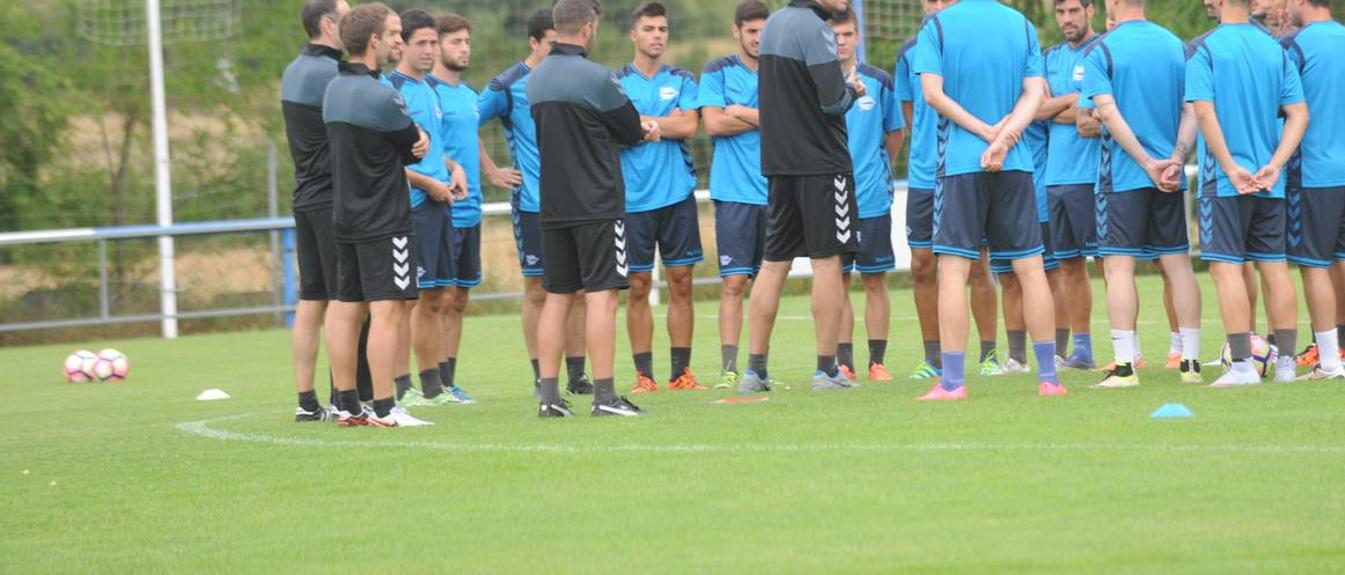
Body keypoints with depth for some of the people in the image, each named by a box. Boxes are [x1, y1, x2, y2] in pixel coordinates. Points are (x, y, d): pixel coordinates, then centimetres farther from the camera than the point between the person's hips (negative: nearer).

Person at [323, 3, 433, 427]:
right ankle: (384, 408, -11)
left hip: (344, 215, 9)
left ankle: (348, 406, 13)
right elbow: (416, 148, -7)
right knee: (387, 309, -8)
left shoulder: (334, 90, 11)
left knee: (345, 307, 9)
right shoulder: (380, 96, -18)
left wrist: (415, 137, -5)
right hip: (384, 220, -9)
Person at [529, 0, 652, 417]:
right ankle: (604, 395, -7)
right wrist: (641, 131, 20)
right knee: (602, 295, -5)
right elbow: (632, 132, -5)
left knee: (556, 297, 9)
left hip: (553, 206, 7)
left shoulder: (537, 78, 9)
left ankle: (549, 396, 6)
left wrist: (636, 129, 14)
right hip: (597, 205, -7)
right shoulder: (595, 77, -14)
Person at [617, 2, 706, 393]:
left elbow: (689, 126, -5)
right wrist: (664, 124, -6)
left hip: (677, 195, 2)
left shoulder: (682, 80, 10)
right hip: (633, 197, -1)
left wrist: (640, 122, -5)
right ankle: (643, 374, 4)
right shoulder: (616, 83, 5)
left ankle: (680, 372, 6)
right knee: (638, 287, 0)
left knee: (681, 283, 1)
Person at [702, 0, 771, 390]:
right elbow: (713, 123, -8)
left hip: (775, 191, 3)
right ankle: (728, 368, -8)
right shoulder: (717, 73, 5)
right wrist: (766, 118, -3)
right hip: (734, 192, -3)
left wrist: (741, 113, -6)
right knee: (734, 282, -8)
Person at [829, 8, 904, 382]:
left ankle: (878, 361, 8)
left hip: (873, 197, 1)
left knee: (875, 281, 3)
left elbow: (895, 133, 15)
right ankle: (844, 363, 6)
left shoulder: (879, 82, 3)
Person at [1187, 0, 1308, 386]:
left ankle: (1242, 364, -10)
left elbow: (1204, 112, -16)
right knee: (1274, 267, 9)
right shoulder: (1275, 50, 8)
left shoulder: (1204, 49, -7)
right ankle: (1286, 364, 11)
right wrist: (1274, 166, -5)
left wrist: (1231, 168, -13)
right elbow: (1299, 114, 2)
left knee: (1226, 267, -4)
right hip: (1269, 183, 5)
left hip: (1224, 181, -5)